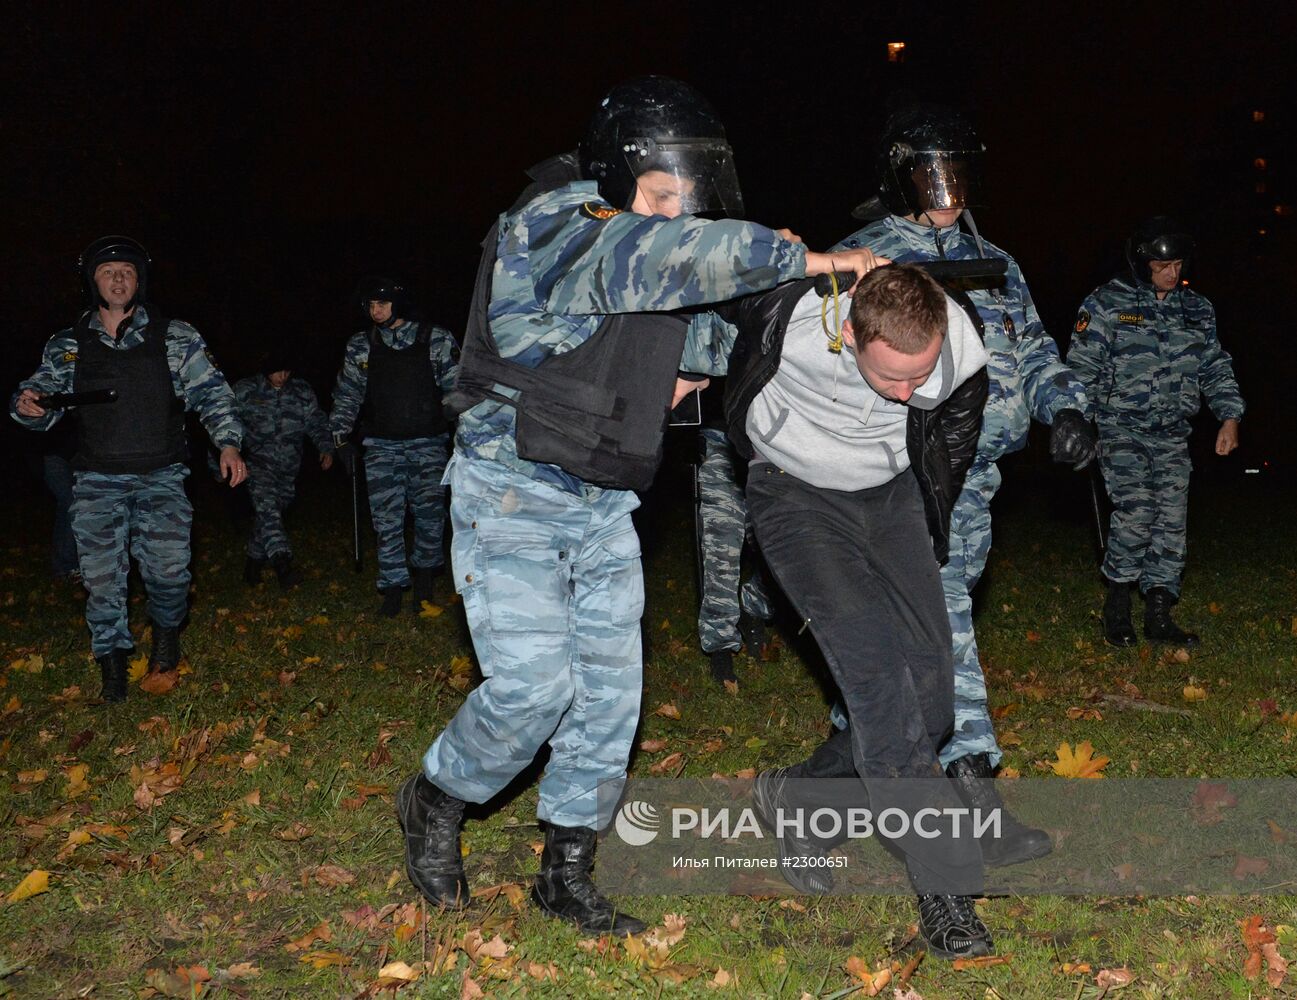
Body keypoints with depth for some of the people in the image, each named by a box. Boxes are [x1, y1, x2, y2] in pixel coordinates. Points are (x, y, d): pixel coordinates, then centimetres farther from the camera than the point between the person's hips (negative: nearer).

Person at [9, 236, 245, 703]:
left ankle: (166, 629, 19)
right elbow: (45, 404, 12)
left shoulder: (176, 338, 4)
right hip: (98, 480, 2)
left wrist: (228, 442, -10)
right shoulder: (67, 346, 8)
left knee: (169, 567, -13)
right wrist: (27, 404, -12)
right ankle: (112, 662, 18)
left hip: (161, 476, -1)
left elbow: (211, 392, 3)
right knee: (101, 575, -1)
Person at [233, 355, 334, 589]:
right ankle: (282, 563, -38)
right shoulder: (245, 391, -2)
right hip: (258, 462, -3)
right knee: (267, 508, -23)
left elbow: (317, 423, 8)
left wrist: (326, 448, -6)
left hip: (288, 467, 4)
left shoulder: (302, 392, 4)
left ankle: (254, 562, 29)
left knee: (268, 515, 11)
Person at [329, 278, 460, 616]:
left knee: (429, 511, -9)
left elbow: (457, 388, 1)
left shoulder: (436, 340, 0)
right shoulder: (360, 347, 7)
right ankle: (392, 587, 7)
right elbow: (346, 395, 13)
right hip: (382, 446, 2)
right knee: (387, 518, -3)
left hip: (428, 442, -2)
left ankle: (424, 573, 14)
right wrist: (341, 439, 8)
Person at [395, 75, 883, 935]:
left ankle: (568, 875, 21)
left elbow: (703, 330, 27)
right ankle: (437, 802, 16)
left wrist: (699, 356, 5)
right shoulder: (554, 228, -17)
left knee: (610, 690, 5)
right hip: (513, 498, -7)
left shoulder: (644, 268, 8)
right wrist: (813, 260, -31)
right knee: (532, 686, -15)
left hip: (602, 506, 8)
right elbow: (669, 255, -36)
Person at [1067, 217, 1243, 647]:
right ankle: (1117, 604, -2)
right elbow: (1082, 368, -4)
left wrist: (1229, 417, 8)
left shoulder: (1197, 309, 12)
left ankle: (1158, 615, 10)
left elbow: (1216, 367, 19)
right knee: (1136, 510, -18)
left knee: (1171, 519, 1)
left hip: (1172, 434, 5)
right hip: (1122, 429, -5)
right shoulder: (1106, 304, -4)